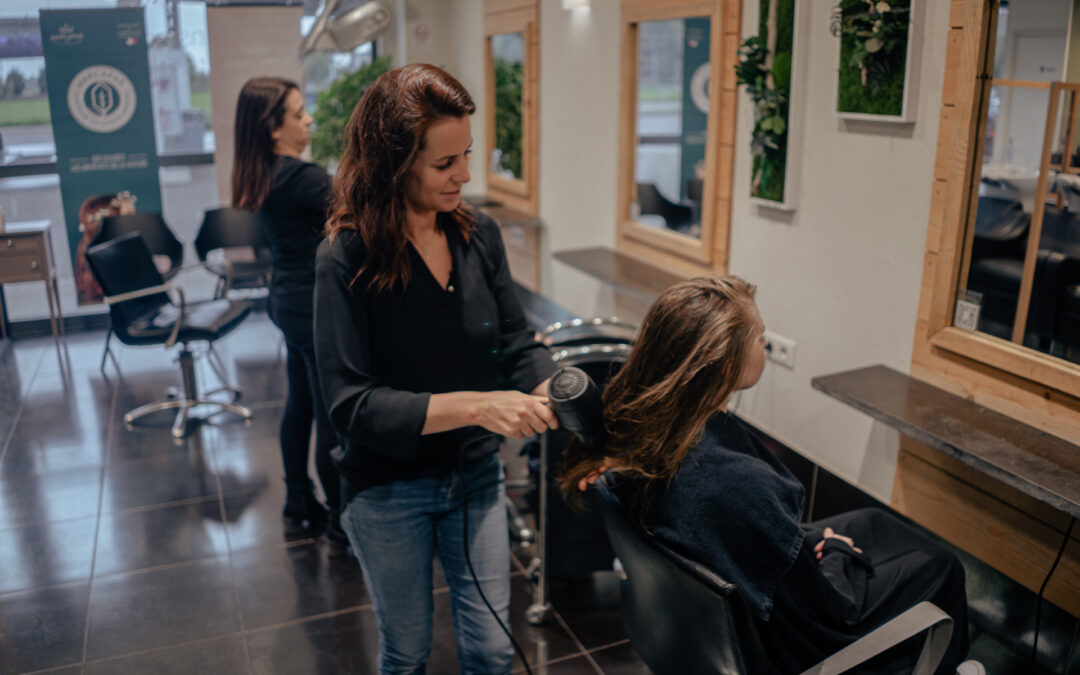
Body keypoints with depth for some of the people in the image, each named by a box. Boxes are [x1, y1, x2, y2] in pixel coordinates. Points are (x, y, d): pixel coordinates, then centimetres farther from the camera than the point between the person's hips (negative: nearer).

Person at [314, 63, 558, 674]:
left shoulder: (479, 236, -7)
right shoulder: (348, 262, -20)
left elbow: (519, 347, -4)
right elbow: (353, 404, -24)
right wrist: (476, 405, -33)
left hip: (476, 476, 4)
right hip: (390, 492, -3)